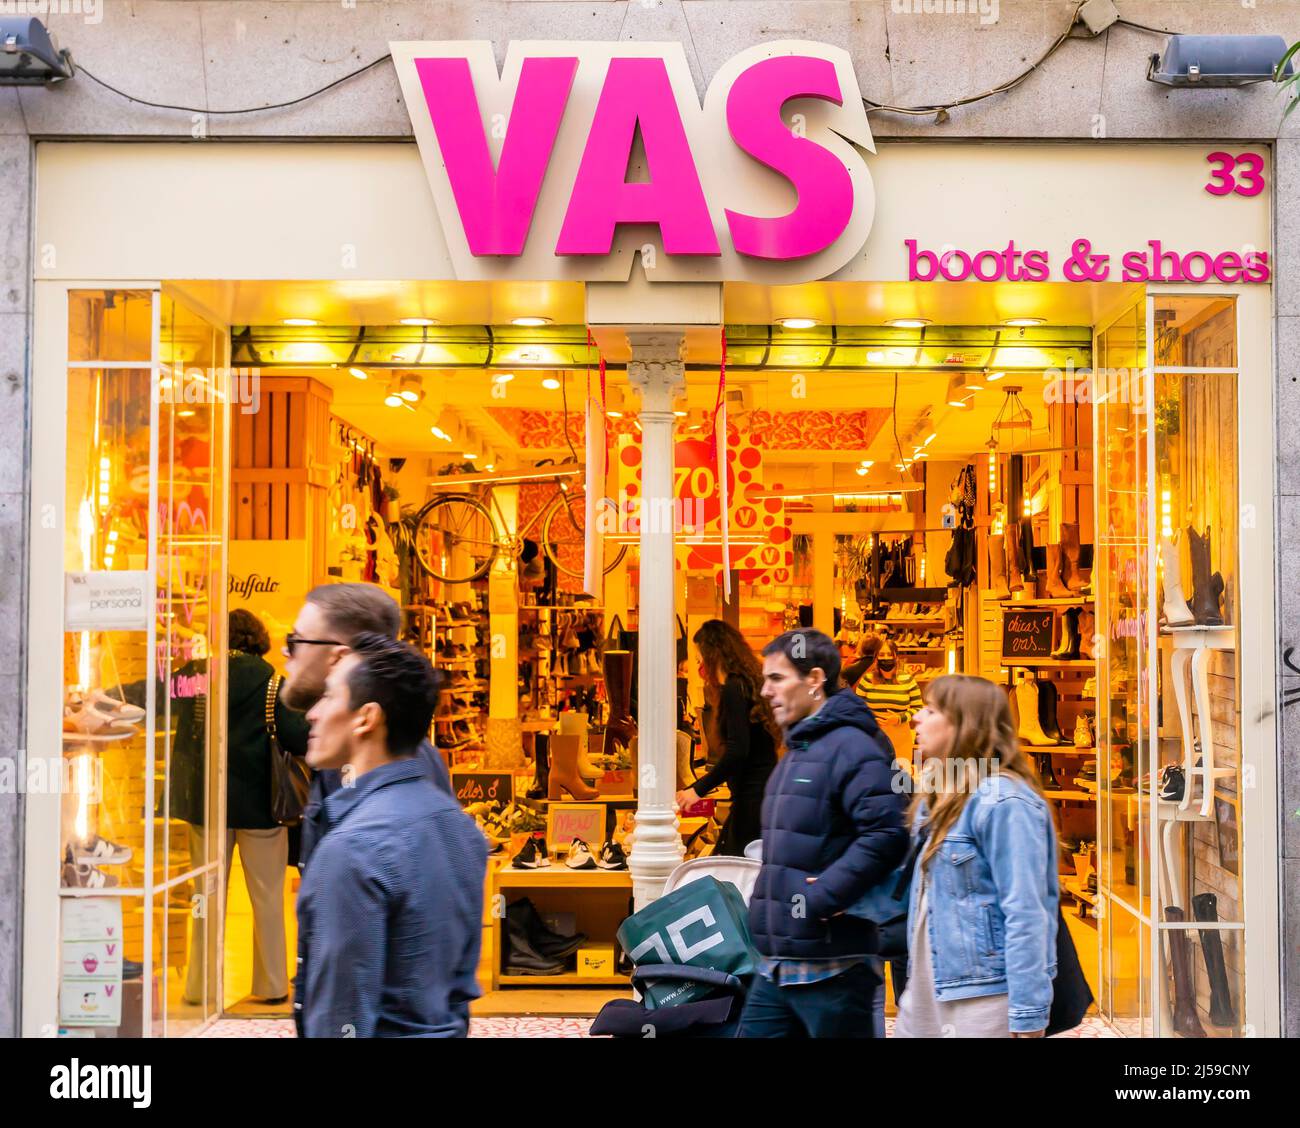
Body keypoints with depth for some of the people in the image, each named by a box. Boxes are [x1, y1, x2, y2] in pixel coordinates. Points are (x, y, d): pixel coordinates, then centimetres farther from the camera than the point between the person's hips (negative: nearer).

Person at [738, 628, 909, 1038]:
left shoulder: (850, 748, -15)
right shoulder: (796, 751, 16)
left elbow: (885, 835, -27)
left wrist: (818, 898, -25)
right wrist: (766, 903, 13)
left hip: (831, 968, -9)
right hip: (776, 966, 9)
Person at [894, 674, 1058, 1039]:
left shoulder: (1003, 803, -16)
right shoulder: (936, 797, 12)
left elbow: (1025, 917, -20)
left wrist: (1027, 1021, -21)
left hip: (983, 997, -8)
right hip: (926, 992, 9)